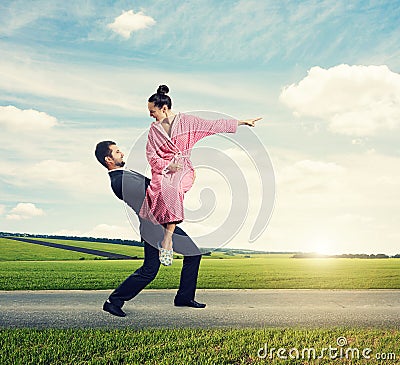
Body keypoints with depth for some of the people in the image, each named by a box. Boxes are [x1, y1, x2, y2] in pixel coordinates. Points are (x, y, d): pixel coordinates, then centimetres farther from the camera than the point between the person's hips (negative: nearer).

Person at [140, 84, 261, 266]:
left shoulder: (186, 121, 5)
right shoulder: (154, 128, 12)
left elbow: (214, 125, 7)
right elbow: (151, 155, 8)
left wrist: (243, 122, 6)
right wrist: (167, 165, -10)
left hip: (184, 168, -2)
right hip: (163, 168, 2)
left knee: (175, 188, -34)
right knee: (164, 188, -31)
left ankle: (168, 236, -30)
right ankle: (168, 232, -21)